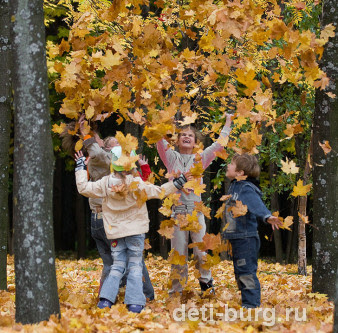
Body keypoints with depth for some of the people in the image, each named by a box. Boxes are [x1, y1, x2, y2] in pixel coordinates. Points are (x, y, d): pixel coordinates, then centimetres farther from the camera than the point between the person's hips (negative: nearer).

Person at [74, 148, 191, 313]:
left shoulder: (105, 183, -7)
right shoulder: (137, 184, -12)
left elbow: (84, 188, 2)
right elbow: (159, 191, -5)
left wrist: (80, 167, 12)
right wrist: (178, 182, 2)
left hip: (115, 232, 2)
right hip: (135, 231, -2)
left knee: (117, 265, 12)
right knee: (135, 266, 5)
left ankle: (105, 299, -1)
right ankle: (134, 303, -3)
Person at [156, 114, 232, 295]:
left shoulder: (200, 159, 11)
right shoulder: (171, 158, 8)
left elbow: (219, 144, 10)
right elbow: (160, 141, -4)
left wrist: (228, 122, 11)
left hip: (196, 211, 1)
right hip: (178, 212, -1)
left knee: (201, 252, -1)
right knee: (178, 254, 2)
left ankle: (206, 281, 23)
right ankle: (176, 291, 12)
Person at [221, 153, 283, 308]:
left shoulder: (246, 189, -18)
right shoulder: (234, 187, 13)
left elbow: (257, 205, -35)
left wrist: (267, 216, -54)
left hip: (246, 239, -10)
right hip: (236, 239, 10)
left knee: (247, 272, -8)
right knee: (240, 273, 17)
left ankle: (251, 305, -3)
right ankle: (246, 302, 26)